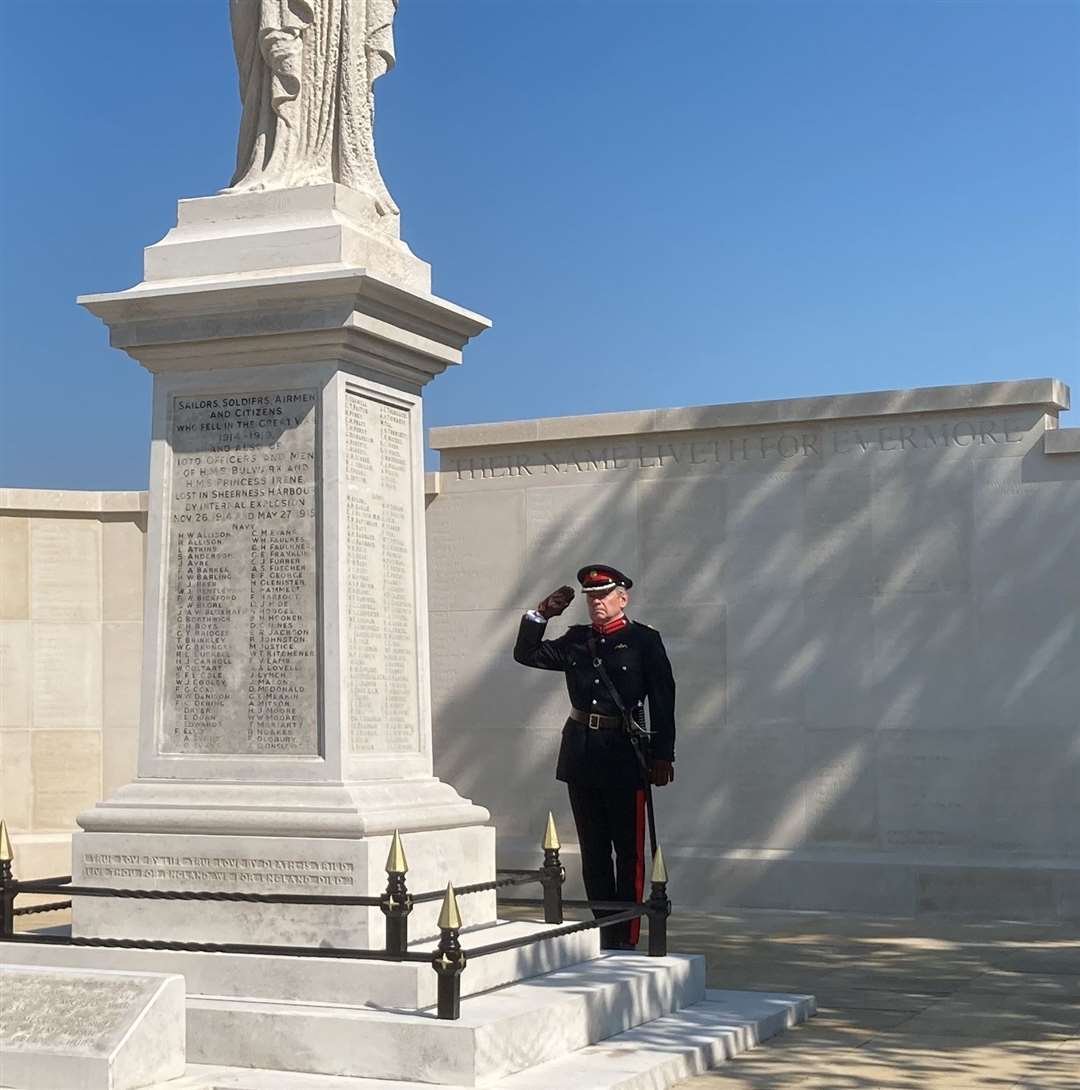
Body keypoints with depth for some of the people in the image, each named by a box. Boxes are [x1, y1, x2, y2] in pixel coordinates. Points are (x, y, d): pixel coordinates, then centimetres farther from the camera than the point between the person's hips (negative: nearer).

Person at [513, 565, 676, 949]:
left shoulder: (644, 640, -3)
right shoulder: (576, 640, 11)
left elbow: (663, 701, -5)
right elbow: (526, 655, 13)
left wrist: (662, 756, -9)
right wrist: (541, 614, 0)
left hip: (624, 755, -5)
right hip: (581, 755, 5)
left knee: (629, 850, 0)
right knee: (593, 850, 10)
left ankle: (626, 936, 5)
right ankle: (603, 931, 19)